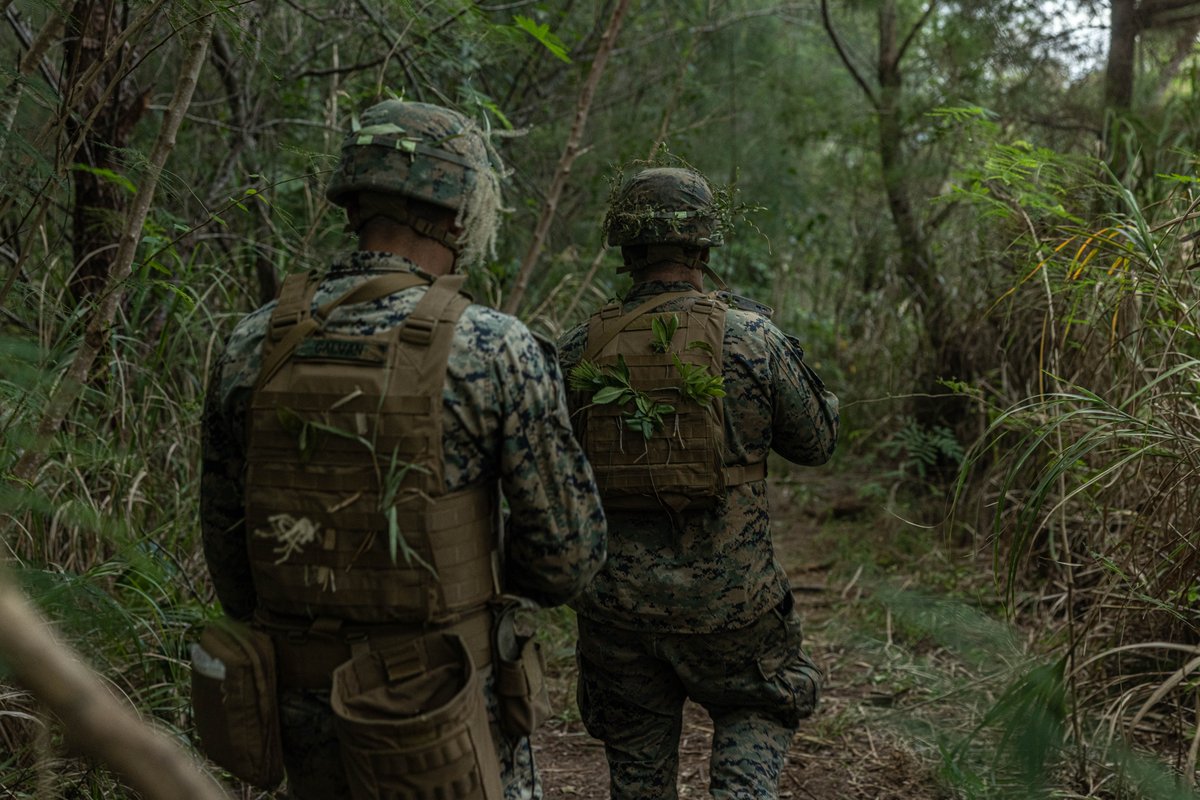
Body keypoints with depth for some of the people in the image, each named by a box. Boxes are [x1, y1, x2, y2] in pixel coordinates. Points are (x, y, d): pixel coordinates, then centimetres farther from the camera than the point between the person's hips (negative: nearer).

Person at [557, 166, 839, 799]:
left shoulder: (577, 350, -3)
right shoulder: (751, 337, -9)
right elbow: (816, 443, 4)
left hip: (614, 597, 2)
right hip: (724, 594, -2)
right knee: (759, 710, 22)